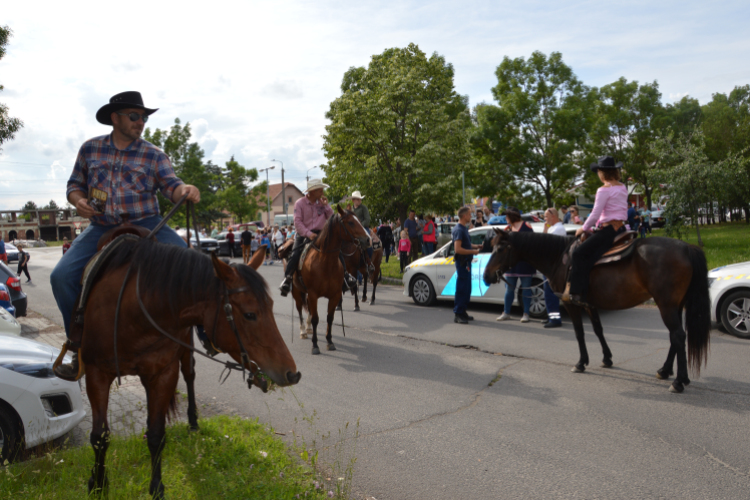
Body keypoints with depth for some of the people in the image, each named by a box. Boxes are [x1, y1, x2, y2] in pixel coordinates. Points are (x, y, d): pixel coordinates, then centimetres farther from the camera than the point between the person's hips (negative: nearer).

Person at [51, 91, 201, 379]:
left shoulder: (154, 155, 5)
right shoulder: (91, 149, 11)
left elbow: (170, 185, -7)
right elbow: (75, 184, 17)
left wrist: (185, 191, -32)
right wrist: (79, 201, -7)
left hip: (146, 225, -2)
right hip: (101, 228, 2)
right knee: (62, 275, -14)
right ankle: (81, 346, 3)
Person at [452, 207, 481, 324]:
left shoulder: (464, 229, 16)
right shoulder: (459, 230, -16)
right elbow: (458, 249, -23)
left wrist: (476, 246, 12)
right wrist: (473, 251, -18)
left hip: (466, 262, 10)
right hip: (462, 263, -10)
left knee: (466, 289, 14)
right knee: (461, 289, -7)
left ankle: (462, 312, 21)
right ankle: (457, 314, -3)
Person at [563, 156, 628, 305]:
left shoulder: (604, 190, -13)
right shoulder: (623, 188, 14)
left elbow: (595, 214, -16)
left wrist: (584, 228, 0)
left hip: (608, 230, -10)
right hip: (621, 227, 10)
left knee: (579, 254, -12)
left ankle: (576, 293, -21)